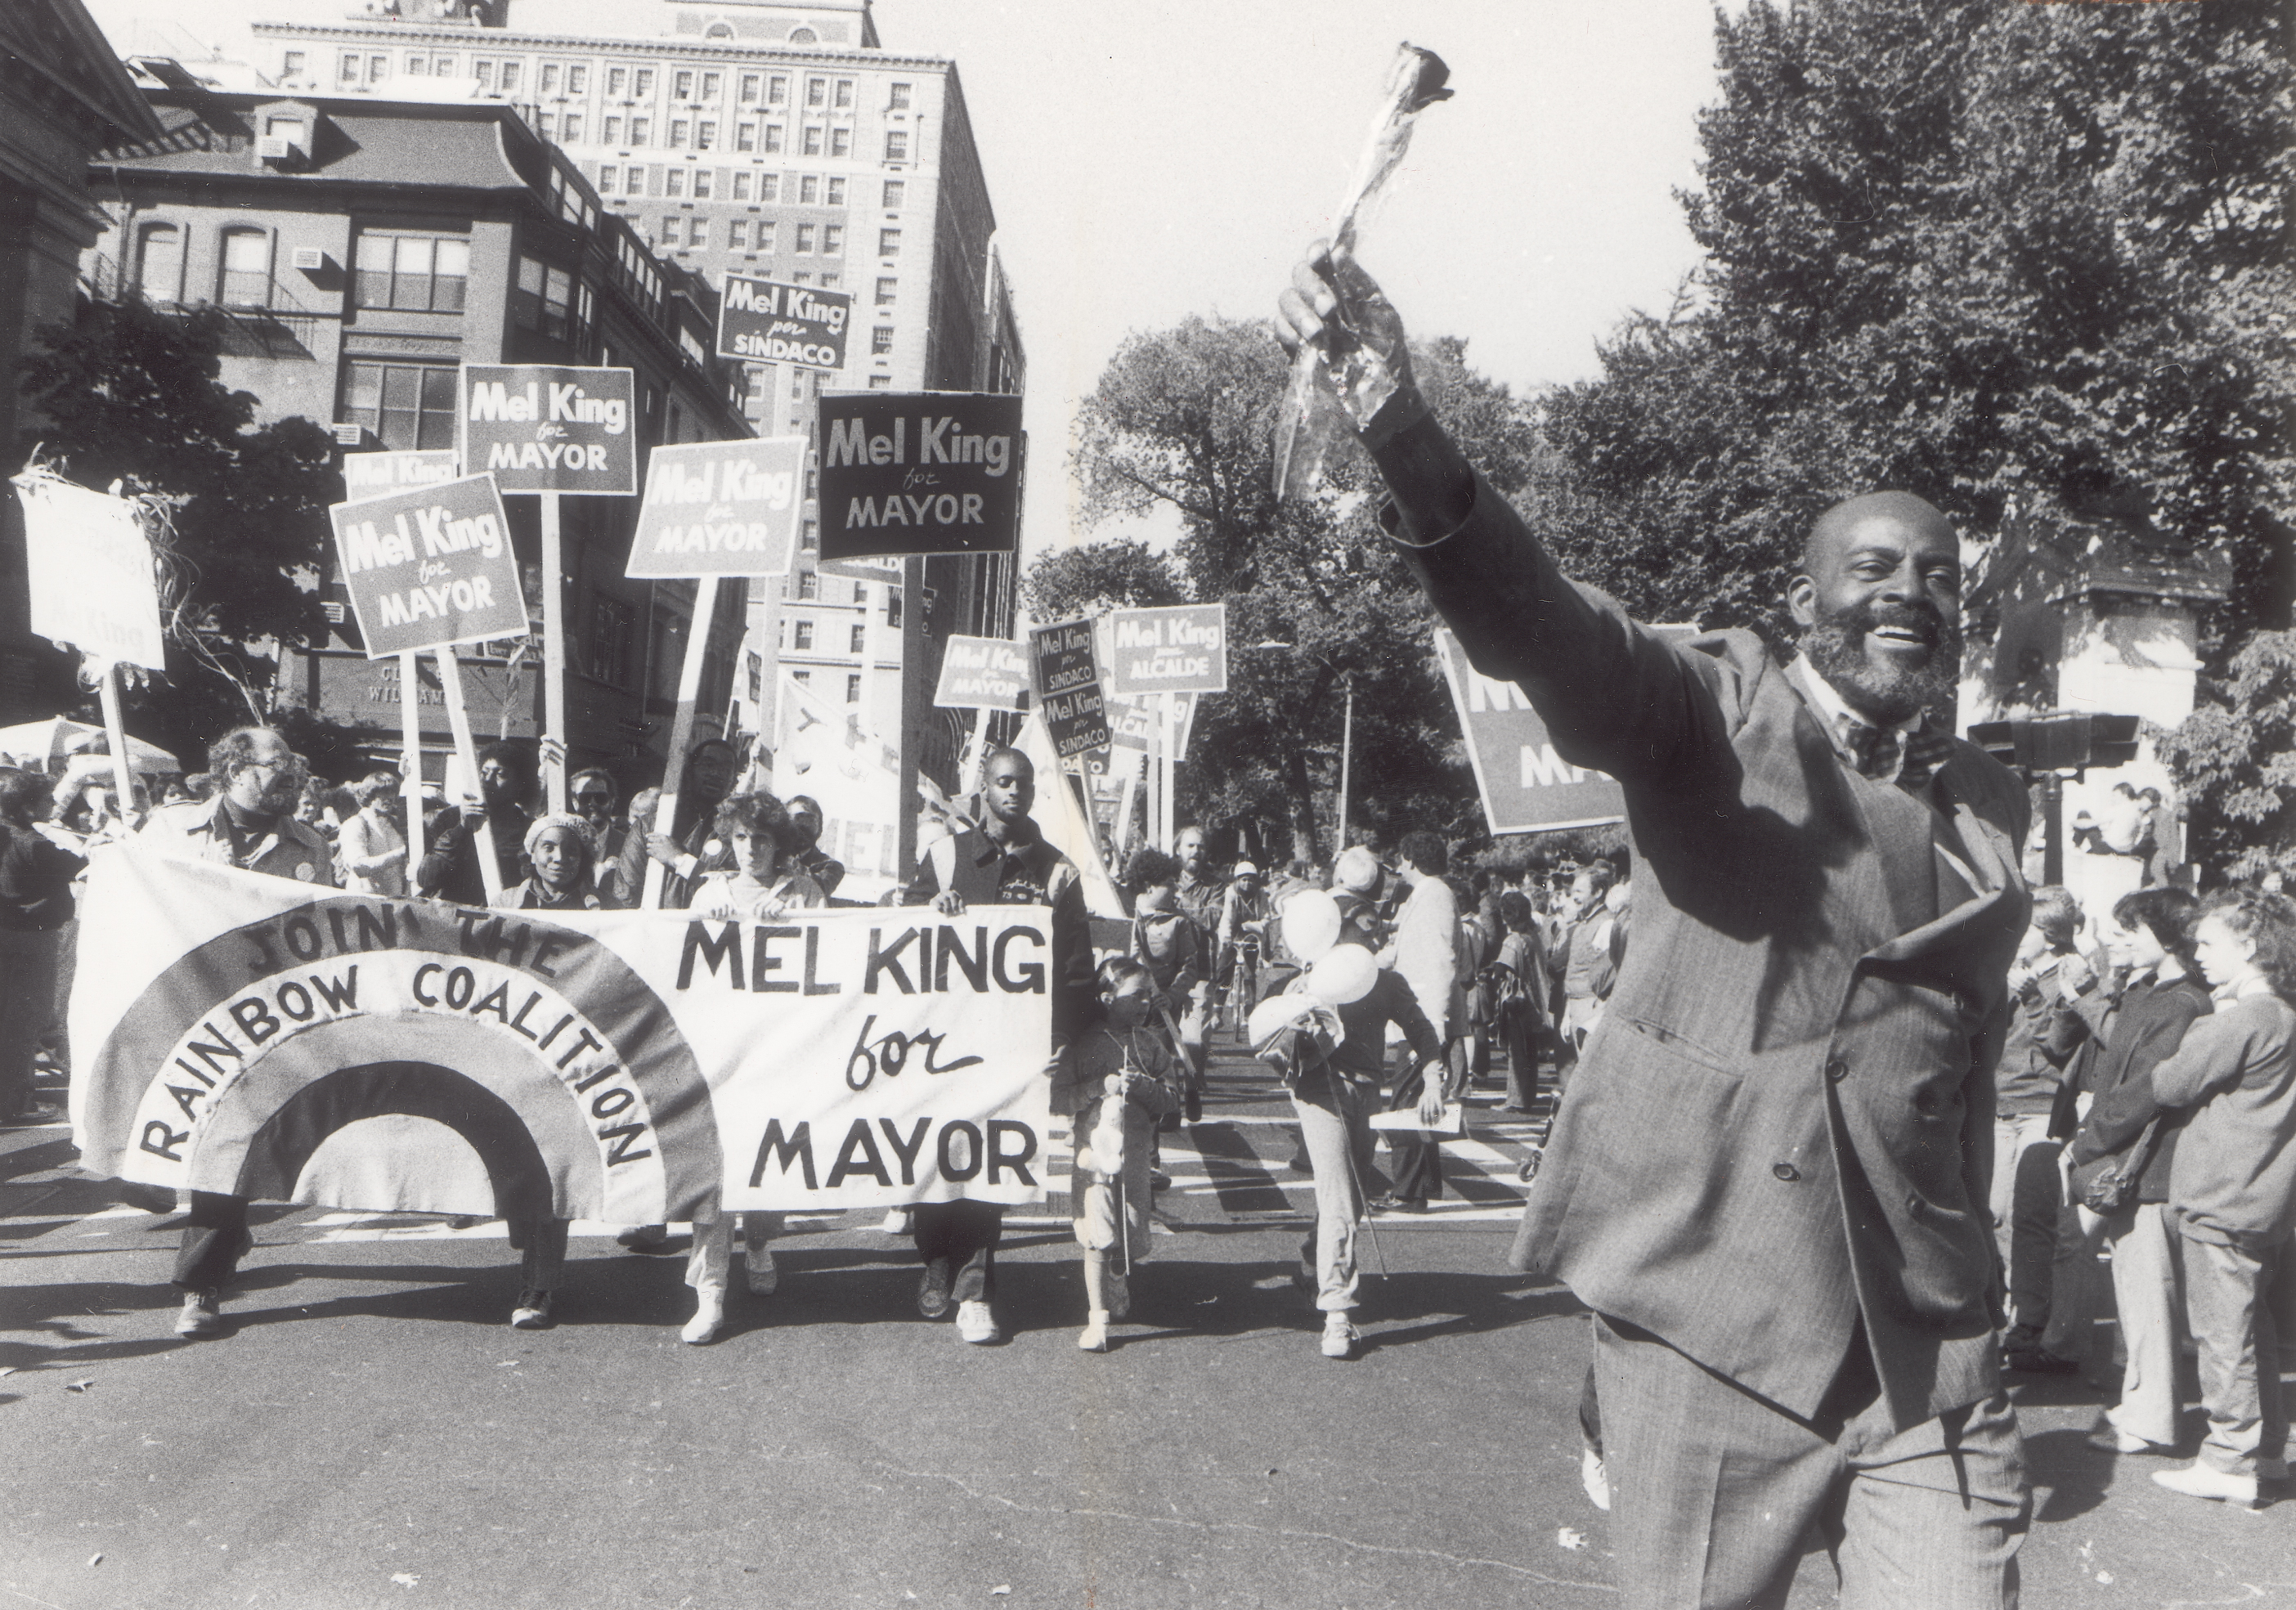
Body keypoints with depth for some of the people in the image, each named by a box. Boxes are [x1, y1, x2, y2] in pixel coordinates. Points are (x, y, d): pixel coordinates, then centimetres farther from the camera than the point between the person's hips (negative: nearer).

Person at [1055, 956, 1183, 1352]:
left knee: (1131, 1238, 9)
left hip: (1136, 1151, 3)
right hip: (1094, 1149, -3)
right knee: (1097, 1239, -8)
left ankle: (1118, 1293, 37)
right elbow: (1058, 1098, -3)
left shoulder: (1151, 1043, 8)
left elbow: (1172, 1098, 5)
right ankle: (1097, 1318, 0)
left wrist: (1141, 1086, -13)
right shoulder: (1084, 1044, -1)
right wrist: (1101, 1086, -14)